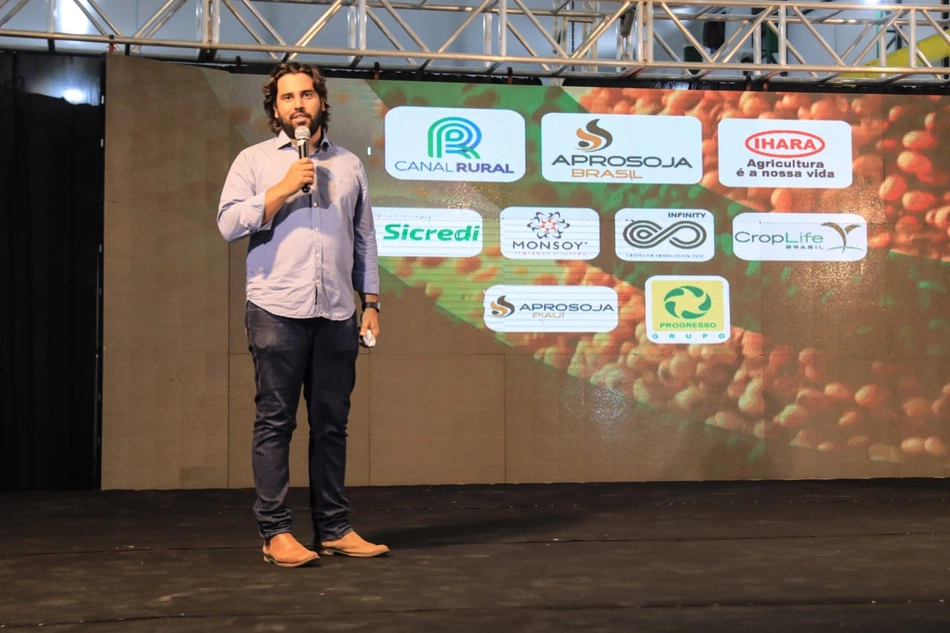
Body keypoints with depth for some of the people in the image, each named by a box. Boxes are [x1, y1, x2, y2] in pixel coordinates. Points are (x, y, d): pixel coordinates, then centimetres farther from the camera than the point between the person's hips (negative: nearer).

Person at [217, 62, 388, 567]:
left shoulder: (349, 165, 16)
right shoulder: (254, 160, 8)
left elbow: (364, 239, 17)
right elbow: (229, 224, -3)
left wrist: (371, 302, 10)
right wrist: (283, 189, -11)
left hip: (337, 315, 3)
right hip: (277, 312, -3)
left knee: (331, 424, 5)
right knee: (275, 423, -3)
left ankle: (334, 529, 12)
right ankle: (276, 533, 2)